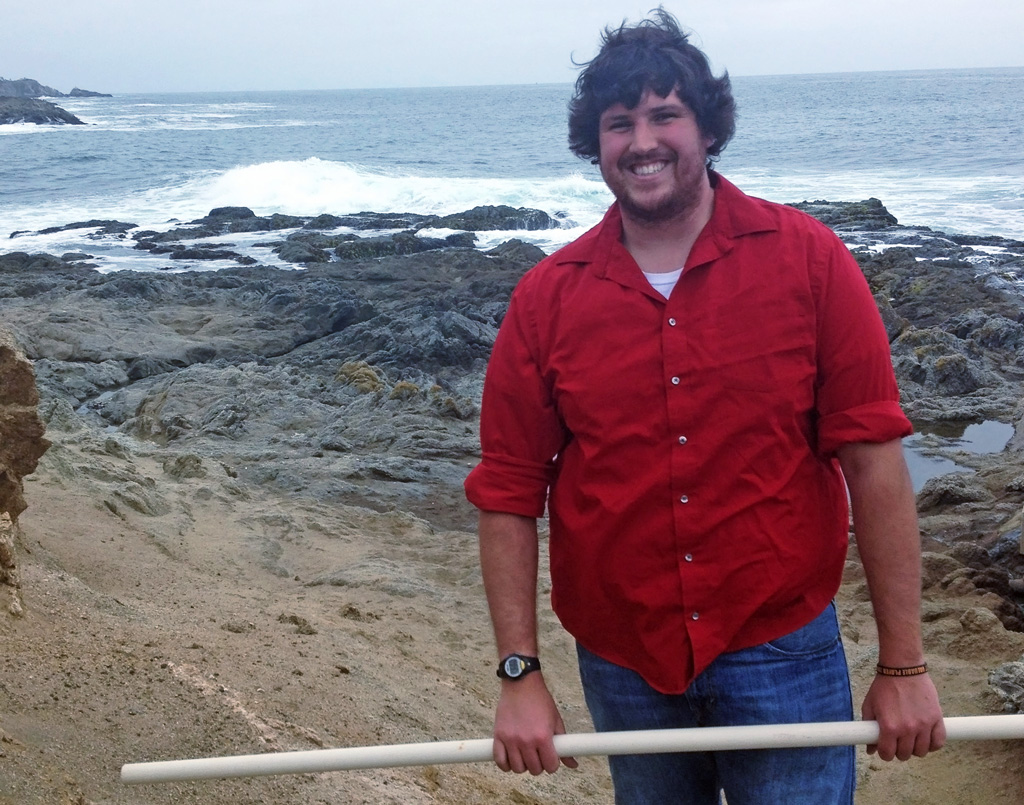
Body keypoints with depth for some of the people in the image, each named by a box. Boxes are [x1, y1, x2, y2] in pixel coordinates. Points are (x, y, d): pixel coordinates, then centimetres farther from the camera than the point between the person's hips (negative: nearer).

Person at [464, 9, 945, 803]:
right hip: (623, 663, 2)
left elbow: (873, 461, -8)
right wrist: (520, 674, -4)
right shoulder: (547, 298, -5)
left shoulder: (809, 260, -9)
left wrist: (903, 665, -7)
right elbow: (508, 493, -1)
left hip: (782, 652, -1)